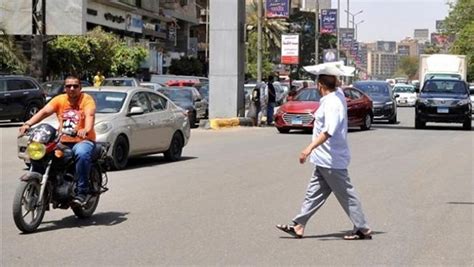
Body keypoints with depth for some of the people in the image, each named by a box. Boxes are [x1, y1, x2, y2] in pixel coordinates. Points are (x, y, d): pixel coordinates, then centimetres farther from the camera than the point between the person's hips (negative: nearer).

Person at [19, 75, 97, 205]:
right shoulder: (59, 100, 9)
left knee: (82, 153, -38)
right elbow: (44, 112, -4)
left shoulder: (87, 99, -2)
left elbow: (89, 115, -20)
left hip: (83, 140, -4)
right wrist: (28, 123, -22)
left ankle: (81, 192, -30)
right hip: (62, 141, 5)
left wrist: (86, 130, -42)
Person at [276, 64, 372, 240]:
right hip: (325, 160, 10)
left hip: (331, 160, -10)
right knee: (314, 193, 11)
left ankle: (363, 230, 6)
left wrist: (310, 147, -43)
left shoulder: (332, 103, -22)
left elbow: (329, 130, -36)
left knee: (346, 195, -2)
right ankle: (298, 226, 15)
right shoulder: (338, 94, 7)